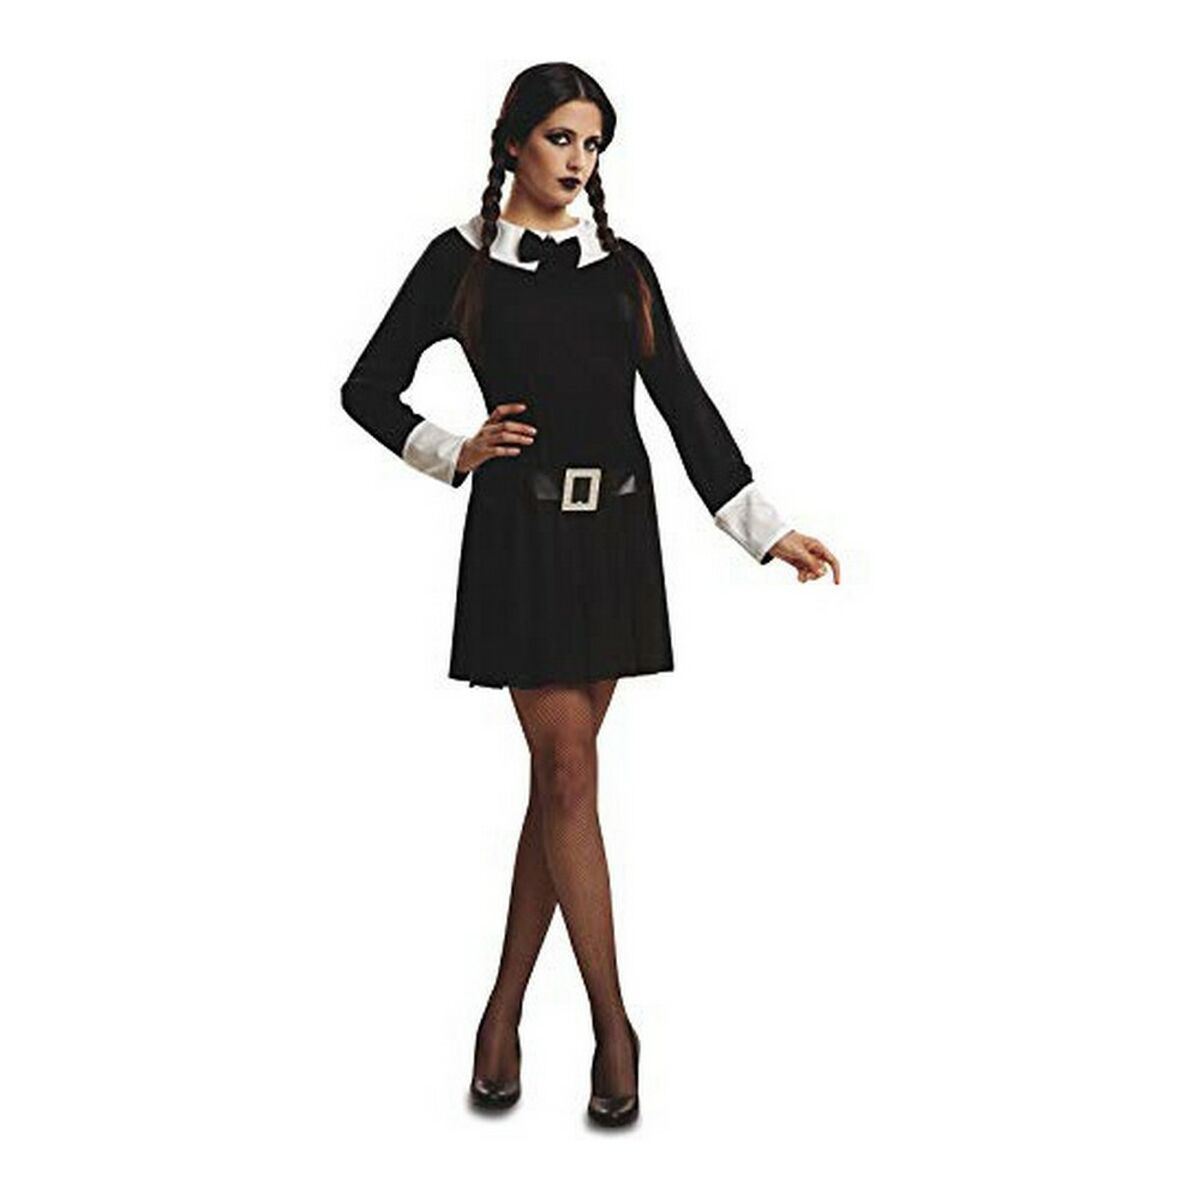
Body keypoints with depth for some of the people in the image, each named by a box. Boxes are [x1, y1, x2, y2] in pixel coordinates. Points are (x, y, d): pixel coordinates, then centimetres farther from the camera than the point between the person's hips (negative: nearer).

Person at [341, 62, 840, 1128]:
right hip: (522, 530, -3)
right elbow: (369, 388, 7)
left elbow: (685, 402, 6)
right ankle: (612, 1023, 5)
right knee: (567, 770, -6)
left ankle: (506, 1010, 18)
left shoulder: (624, 266, 10)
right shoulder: (463, 259, 2)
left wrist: (767, 528, 1)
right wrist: (459, 453, -6)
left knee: (561, 771, 5)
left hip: (616, 528, 4)